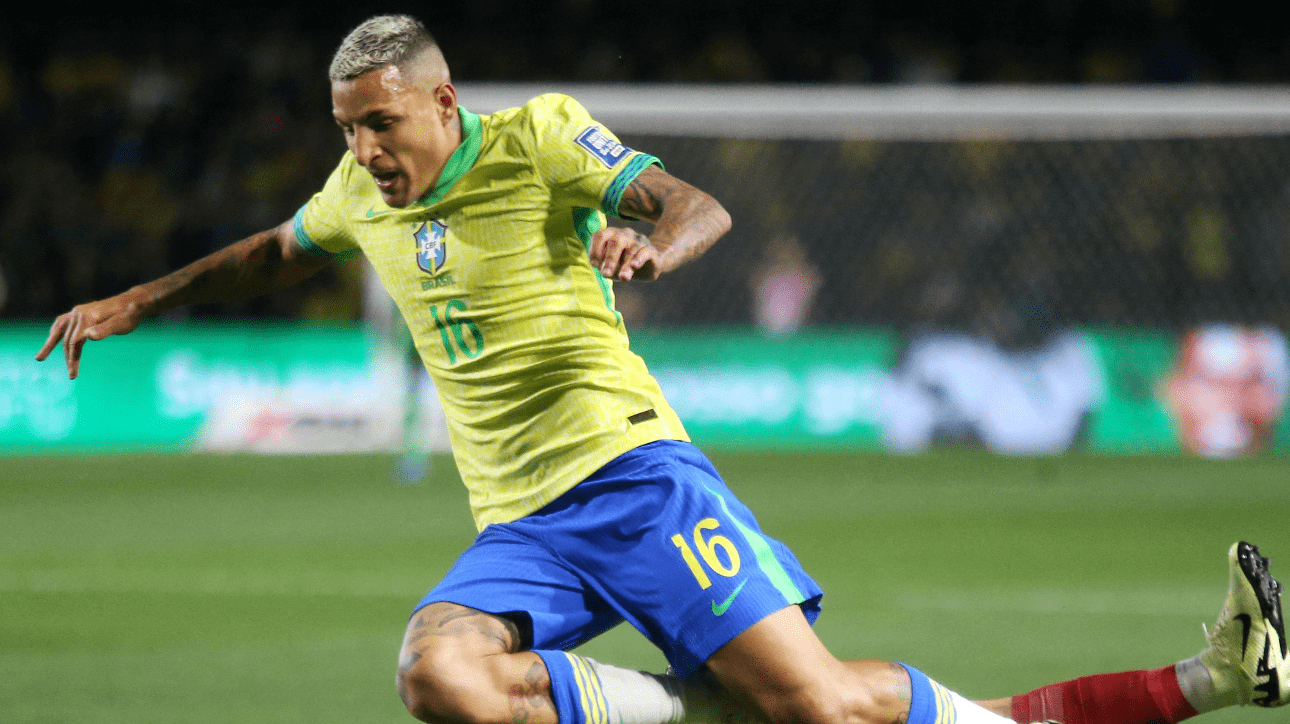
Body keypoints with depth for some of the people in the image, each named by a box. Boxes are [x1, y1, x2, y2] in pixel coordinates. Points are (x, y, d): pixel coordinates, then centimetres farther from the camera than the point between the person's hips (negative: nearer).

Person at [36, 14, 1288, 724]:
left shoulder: (538, 138, -4)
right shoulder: (363, 192, 13)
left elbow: (699, 206, -16)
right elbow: (271, 254, 35)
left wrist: (647, 244, -38)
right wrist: (137, 302, 30)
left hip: (628, 472, -5)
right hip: (517, 530, 5)